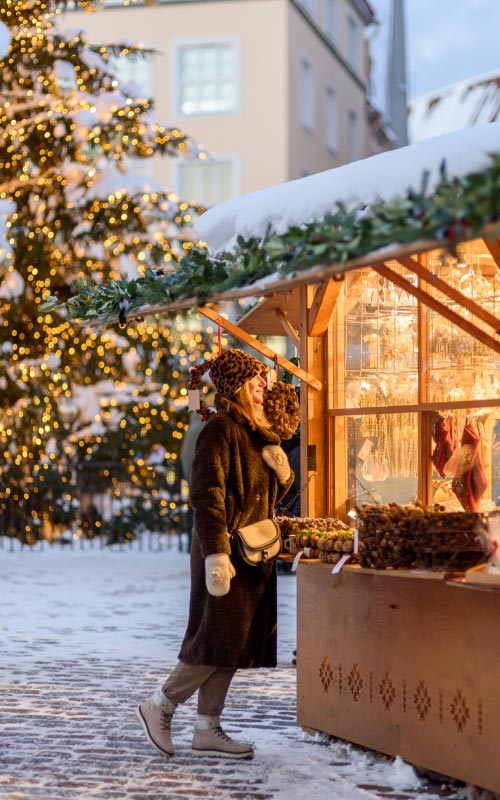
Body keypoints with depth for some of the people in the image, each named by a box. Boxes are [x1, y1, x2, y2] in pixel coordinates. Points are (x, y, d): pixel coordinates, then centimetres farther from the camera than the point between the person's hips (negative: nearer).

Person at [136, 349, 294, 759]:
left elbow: (275, 492, 24)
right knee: (218, 639, -8)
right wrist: (217, 554, -25)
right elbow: (207, 494, -19)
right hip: (227, 551, -9)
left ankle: (208, 729, 15)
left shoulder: (257, 432, 17)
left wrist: (282, 470, 1)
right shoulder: (220, 430, -11)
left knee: (232, 643, 9)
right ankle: (160, 706, 8)